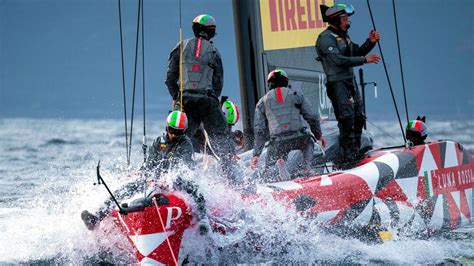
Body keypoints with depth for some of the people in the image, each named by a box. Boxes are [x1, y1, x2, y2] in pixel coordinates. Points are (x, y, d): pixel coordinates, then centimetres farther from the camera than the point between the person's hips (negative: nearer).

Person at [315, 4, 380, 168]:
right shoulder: (326, 38, -13)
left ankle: (355, 154, 25)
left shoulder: (343, 36, 17)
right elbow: (339, 60, -23)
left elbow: (356, 52, 22)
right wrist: (364, 60, -22)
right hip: (337, 83, -9)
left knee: (359, 118, 13)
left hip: (350, 82, 9)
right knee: (347, 120, -13)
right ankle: (346, 160, -12)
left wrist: (370, 42, 5)